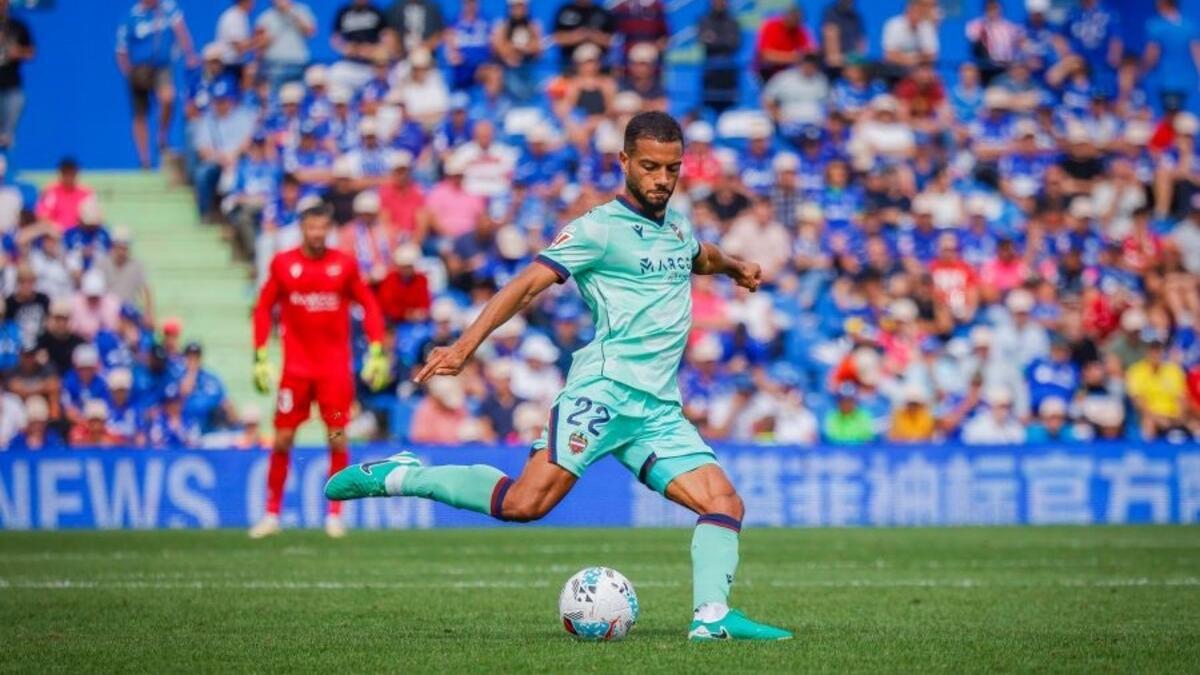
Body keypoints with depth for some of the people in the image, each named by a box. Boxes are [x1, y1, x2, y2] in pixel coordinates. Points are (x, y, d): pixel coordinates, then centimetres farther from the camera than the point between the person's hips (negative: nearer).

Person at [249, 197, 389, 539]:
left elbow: (369, 305, 6)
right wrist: (260, 357, 0)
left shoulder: (344, 264, 1)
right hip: (296, 366, 0)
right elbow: (263, 309, 6)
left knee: (337, 438, -2)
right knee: (282, 439, -1)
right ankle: (272, 514, 9)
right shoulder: (283, 264, 1)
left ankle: (335, 516, 8)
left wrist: (376, 352, -1)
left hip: (336, 366, 0)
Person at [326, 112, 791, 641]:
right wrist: (466, 345, -23)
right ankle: (397, 477, -6)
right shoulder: (600, 229, -3)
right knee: (526, 502, -20)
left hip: (659, 409, 7)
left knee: (724, 501, -7)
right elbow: (528, 284, -12)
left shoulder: (677, 229, 20)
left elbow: (700, 257, 47)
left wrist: (732, 266, 26)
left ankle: (712, 617, -11)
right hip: (605, 387, -7)